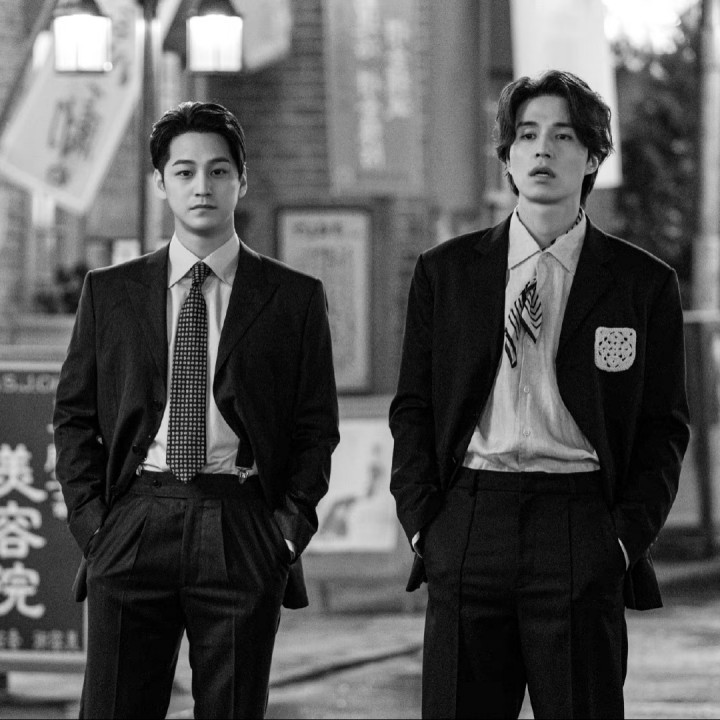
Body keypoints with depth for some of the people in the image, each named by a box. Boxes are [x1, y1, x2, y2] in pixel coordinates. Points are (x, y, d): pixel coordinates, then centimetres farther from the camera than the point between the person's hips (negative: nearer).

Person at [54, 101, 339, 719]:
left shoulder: (294, 298, 7)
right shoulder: (109, 293, 11)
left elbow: (317, 425, 8)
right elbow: (73, 415, 11)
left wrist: (290, 524, -3)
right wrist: (92, 519, 0)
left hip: (244, 535, -1)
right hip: (133, 526, 1)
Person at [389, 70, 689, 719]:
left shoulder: (643, 283, 6)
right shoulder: (445, 273, 11)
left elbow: (664, 428, 6)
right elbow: (412, 409, 12)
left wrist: (628, 535, -5)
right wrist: (422, 522, 1)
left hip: (581, 529, -1)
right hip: (468, 525, 1)